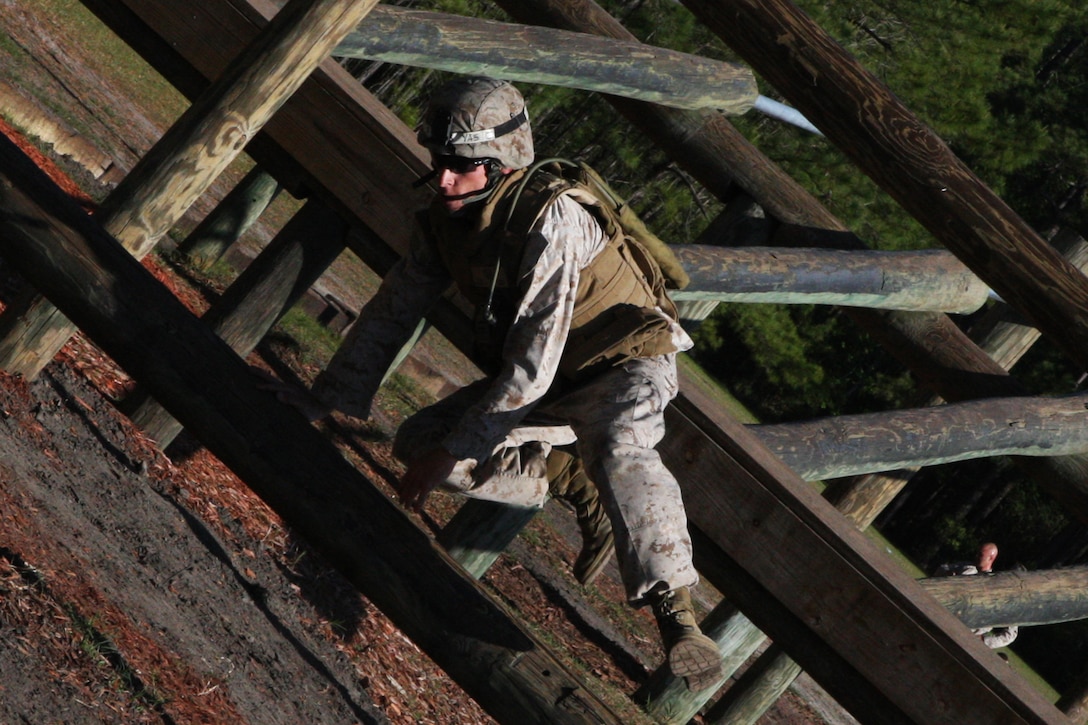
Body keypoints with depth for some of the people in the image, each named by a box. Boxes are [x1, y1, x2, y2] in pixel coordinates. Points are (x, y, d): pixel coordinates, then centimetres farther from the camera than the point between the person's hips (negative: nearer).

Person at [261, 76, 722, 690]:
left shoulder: (551, 218, -29)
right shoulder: (447, 221, -5)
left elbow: (533, 364, -30)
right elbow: (389, 317, 8)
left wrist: (451, 453, -27)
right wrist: (316, 404, 6)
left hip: (625, 363, -8)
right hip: (546, 384, 8)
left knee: (618, 451, -40)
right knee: (415, 442, -7)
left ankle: (678, 624, -48)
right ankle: (584, 489, -1)